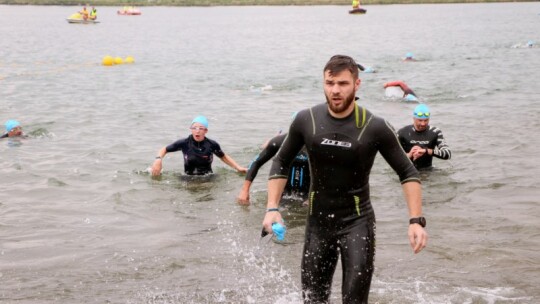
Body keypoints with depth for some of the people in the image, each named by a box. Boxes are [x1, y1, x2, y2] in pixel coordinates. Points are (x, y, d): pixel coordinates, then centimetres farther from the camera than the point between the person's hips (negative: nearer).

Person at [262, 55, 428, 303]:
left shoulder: (375, 127, -12)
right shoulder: (306, 121, -4)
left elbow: (407, 173, -4)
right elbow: (281, 162, 9)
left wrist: (416, 220, -14)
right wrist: (272, 208, -1)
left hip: (357, 221, -3)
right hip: (318, 221, 3)